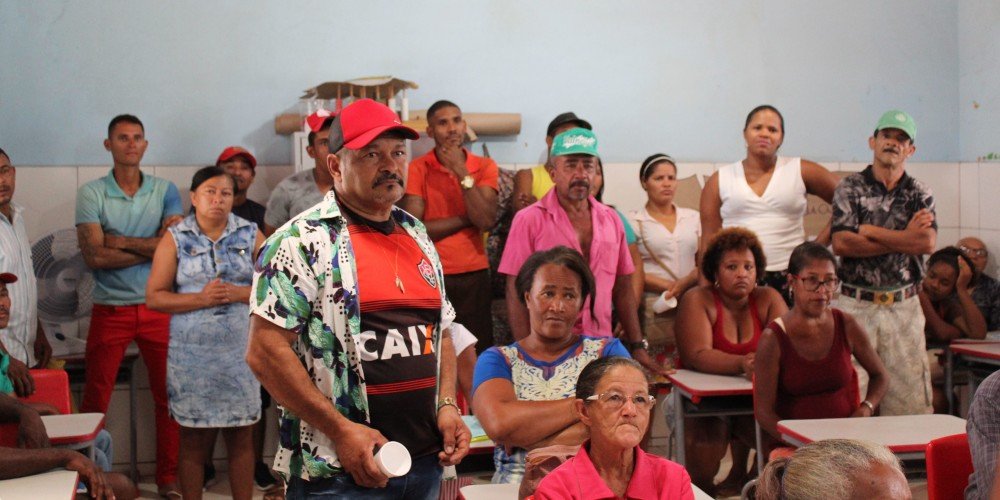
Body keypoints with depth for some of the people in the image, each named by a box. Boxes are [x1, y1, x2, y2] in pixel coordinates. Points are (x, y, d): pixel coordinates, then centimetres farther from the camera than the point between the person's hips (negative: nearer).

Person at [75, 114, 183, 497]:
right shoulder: (91, 193, 0)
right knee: (95, 399, 4)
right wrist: (152, 248, -10)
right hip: (110, 308, -1)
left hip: (158, 307, 1)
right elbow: (93, 256, -11)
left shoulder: (165, 191, 5)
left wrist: (120, 242, -11)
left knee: (168, 395, 6)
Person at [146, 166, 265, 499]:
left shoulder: (250, 234, 6)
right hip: (192, 355, -1)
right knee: (195, 440, 5)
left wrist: (239, 293, -12)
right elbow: (154, 297, -1)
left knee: (241, 437, 5)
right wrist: (201, 299, -14)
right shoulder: (176, 239, 3)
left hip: (240, 352, 1)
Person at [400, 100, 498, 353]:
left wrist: (462, 173, -14)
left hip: (474, 275, 2)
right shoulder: (417, 169, -2)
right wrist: (468, 218, -9)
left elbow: (486, 220, -10)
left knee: (478, 352, 1)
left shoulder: (485, 167, 4)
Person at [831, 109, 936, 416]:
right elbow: (841, 243, -12)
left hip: (904, 307, 2)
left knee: (910, 397, 2)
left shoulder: (920, 194, 10)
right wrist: (905, 238, -9)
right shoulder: (850, 189, 3)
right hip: (855, 305, -2)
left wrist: (870, 231, -9)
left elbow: (928, 242, -9)